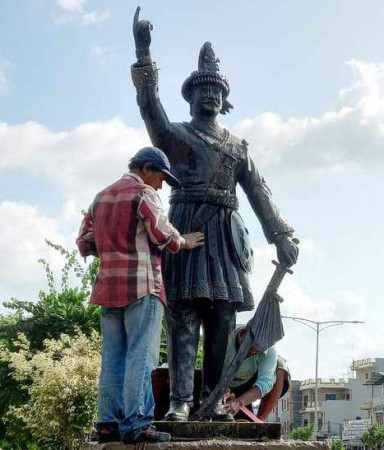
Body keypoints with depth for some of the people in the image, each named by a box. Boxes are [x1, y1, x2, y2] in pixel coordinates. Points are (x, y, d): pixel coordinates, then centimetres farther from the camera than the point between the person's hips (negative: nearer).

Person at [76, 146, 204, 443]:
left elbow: (85, 243, 17)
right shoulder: (143, 193, -4)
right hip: (141, 285, -7)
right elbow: (164, 236, -8)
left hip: (109, 285, 7)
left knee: (113, 357, 7)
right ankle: (136, 424, -10)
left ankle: (109, 423, 7)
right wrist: (184, 243, 10)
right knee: (141, 356, -7)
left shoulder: (101, 197, 19)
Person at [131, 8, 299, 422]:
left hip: (224, 234, 4)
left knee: (222, 322, -1)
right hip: (186, 228, -3)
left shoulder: (237, 147, 21)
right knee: (183, 318, -9)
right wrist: (143, 53, -17)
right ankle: (180, 400, -10)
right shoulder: (175, 136, 12)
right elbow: (150, 105, -6)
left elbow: (259, 192, 15)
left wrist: (280, 236, 4)